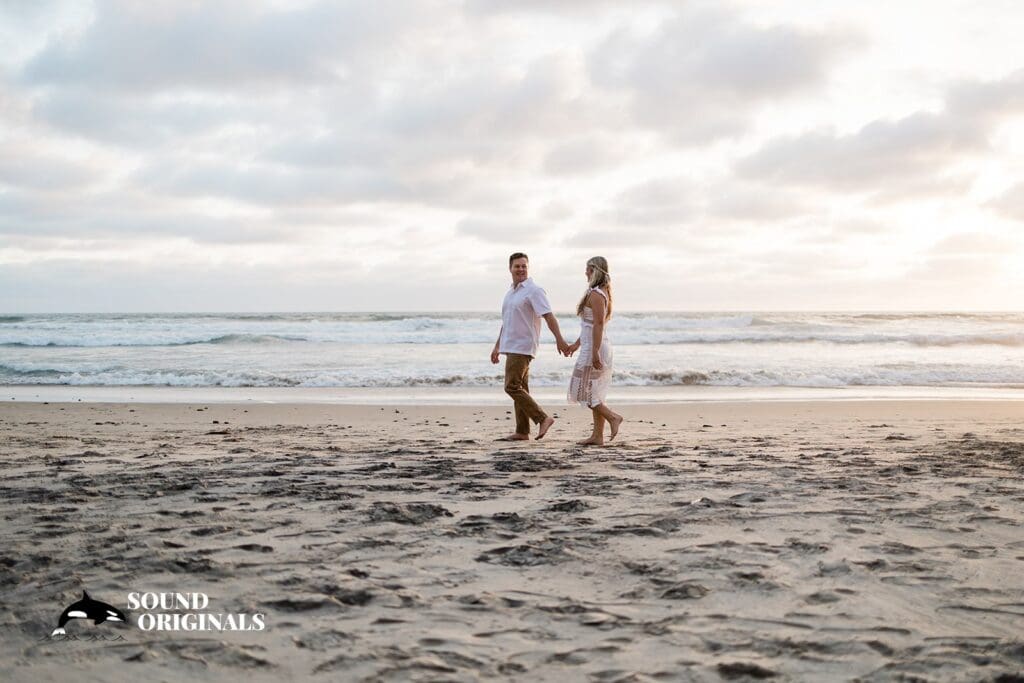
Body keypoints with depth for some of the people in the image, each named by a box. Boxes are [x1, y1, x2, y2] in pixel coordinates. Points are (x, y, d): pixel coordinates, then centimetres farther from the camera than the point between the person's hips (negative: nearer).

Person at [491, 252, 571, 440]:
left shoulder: (533, 291, -11)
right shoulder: (511, 292, 17)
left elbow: (549, 316, -20)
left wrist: (559, 339, -31)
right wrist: (497, 346, 26)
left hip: (522, 347, -9)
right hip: (512, 347, 9)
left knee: (512, 387, -14)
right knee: (520, 389, 8)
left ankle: (543, 418, -11)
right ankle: (522, 432, 10)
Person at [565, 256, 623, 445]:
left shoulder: (595, 295, -15)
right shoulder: (602, 293, 15)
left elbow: (598, 325, -22)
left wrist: (595, 351, -25)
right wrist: (577, 344, 26)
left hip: (593, 347, -10)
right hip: (594, 346, 10)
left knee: (584, 390, -4)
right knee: (594, 392, 10)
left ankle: (613, 417, -8)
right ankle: (597, 436, 11)